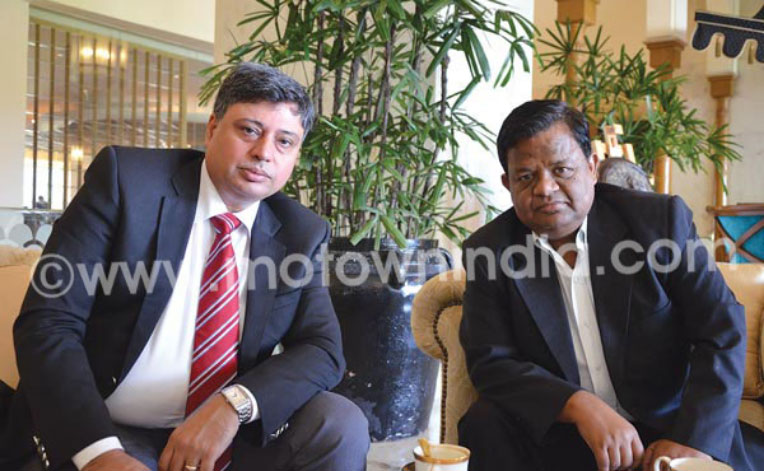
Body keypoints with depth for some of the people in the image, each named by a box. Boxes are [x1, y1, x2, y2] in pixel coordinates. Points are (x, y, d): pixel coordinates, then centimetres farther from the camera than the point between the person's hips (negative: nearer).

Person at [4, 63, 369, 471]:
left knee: (342, 426, -18)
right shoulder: (125, 178, -8)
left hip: (232, 435, 3)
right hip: (100, 432, -3)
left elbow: (324, 349, -2)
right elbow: (48, 321, -12)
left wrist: (234, 404, -22)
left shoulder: (300, 234, 3)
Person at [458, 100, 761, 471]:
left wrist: (691, 441, -19)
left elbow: (723, 334, -7)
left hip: (664, 428, 0)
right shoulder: (488, 250, -4)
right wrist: (581, 406, -23)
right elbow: (490, 363, -8)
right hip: (555, 433, 1)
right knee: (487, 424, -25)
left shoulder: (660, 218, -5)